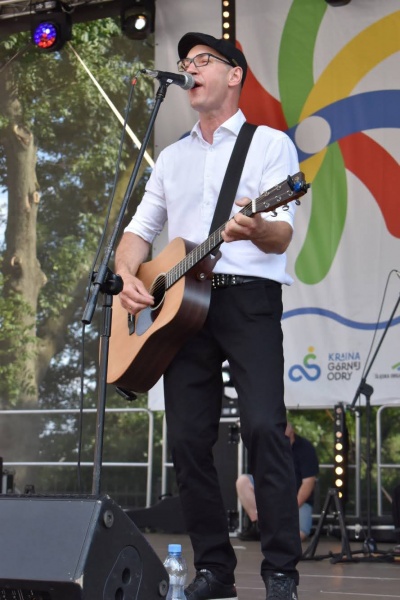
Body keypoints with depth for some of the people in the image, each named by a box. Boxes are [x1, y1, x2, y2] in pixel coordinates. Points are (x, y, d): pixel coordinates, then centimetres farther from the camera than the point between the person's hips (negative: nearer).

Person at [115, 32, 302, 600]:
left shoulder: (270, 143, 6)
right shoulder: (173, 156, 23)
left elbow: (281, 235, -6)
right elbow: (140, 229, 21)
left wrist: (256, 228, -30)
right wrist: (128, 276, -1)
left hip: (248, 298, -5)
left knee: (264, 426, -16)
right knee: (187, 437, 0)